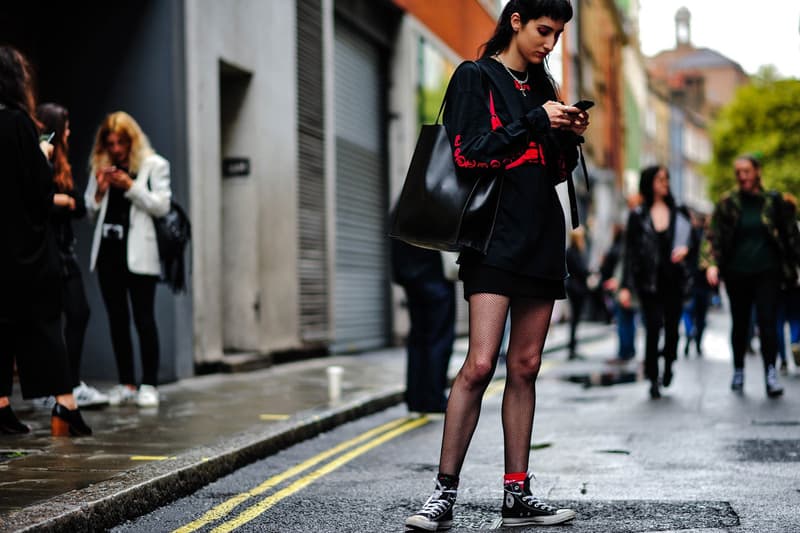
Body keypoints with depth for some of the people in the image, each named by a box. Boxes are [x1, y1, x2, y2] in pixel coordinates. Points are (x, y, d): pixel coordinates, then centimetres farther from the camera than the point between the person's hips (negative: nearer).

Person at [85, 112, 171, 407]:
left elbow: (161, 205, -5)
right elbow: (90, 210, 15)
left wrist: (130, 186, -13)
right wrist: (100, 190, -4)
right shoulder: (100, 166, 14)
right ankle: (126, 384, 12)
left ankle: (149, 385, 0)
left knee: (143, 319, -4)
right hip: (108, 250, 5)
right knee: (117, 319, 7)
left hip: (138, 253, -5)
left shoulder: (154, 164, 2)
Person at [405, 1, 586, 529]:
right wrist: (535, 122, -12)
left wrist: (571, 136, 2)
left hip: (542, 238, 7)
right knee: (481, 363, -15)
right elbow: (468, 153, -12)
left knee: (526, 366, 5)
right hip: (496, 237, -7)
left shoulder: (540, 86, 19)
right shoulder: (476, 77, 0)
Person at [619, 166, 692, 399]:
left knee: (672, 325, 3)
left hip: (674, 278, 2)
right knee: (653, 326, -10)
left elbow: (692, 237, 13)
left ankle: (668, 364, 32)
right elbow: (630, 252, 0)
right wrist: (626, 286, -6)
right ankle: (653, 378, 2)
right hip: (649, 281, -2)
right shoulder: (638, 216, 2)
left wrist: (685, 248, -13)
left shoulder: (678, 212, 9)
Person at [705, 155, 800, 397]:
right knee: (739, 323, 11)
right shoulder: (727, 203, 1)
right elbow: (714, 235, -3)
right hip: (737, 273, 1)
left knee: (767, 321, -11)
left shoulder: (774, 201, 2)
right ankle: (738, 370, 24)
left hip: (767, 271, -1)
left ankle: (770, 373, -11)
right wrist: (712, 263, -17)